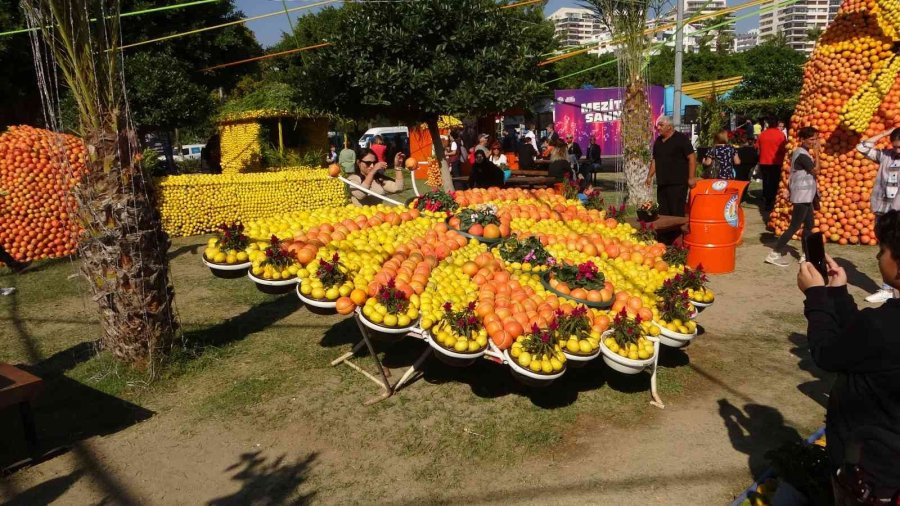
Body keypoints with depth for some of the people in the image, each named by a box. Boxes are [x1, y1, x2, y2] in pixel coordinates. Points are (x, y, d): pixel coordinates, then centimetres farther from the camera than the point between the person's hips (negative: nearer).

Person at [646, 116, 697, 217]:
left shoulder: (681, 139, -4)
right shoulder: (658, 141, 16)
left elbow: (692, 157, -8)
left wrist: (691, 178, -13)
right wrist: (649, 176, 15)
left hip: (678, 183, -7)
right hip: (661, 183, 7)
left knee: (677, 214, -7)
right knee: (662, 213, 8)